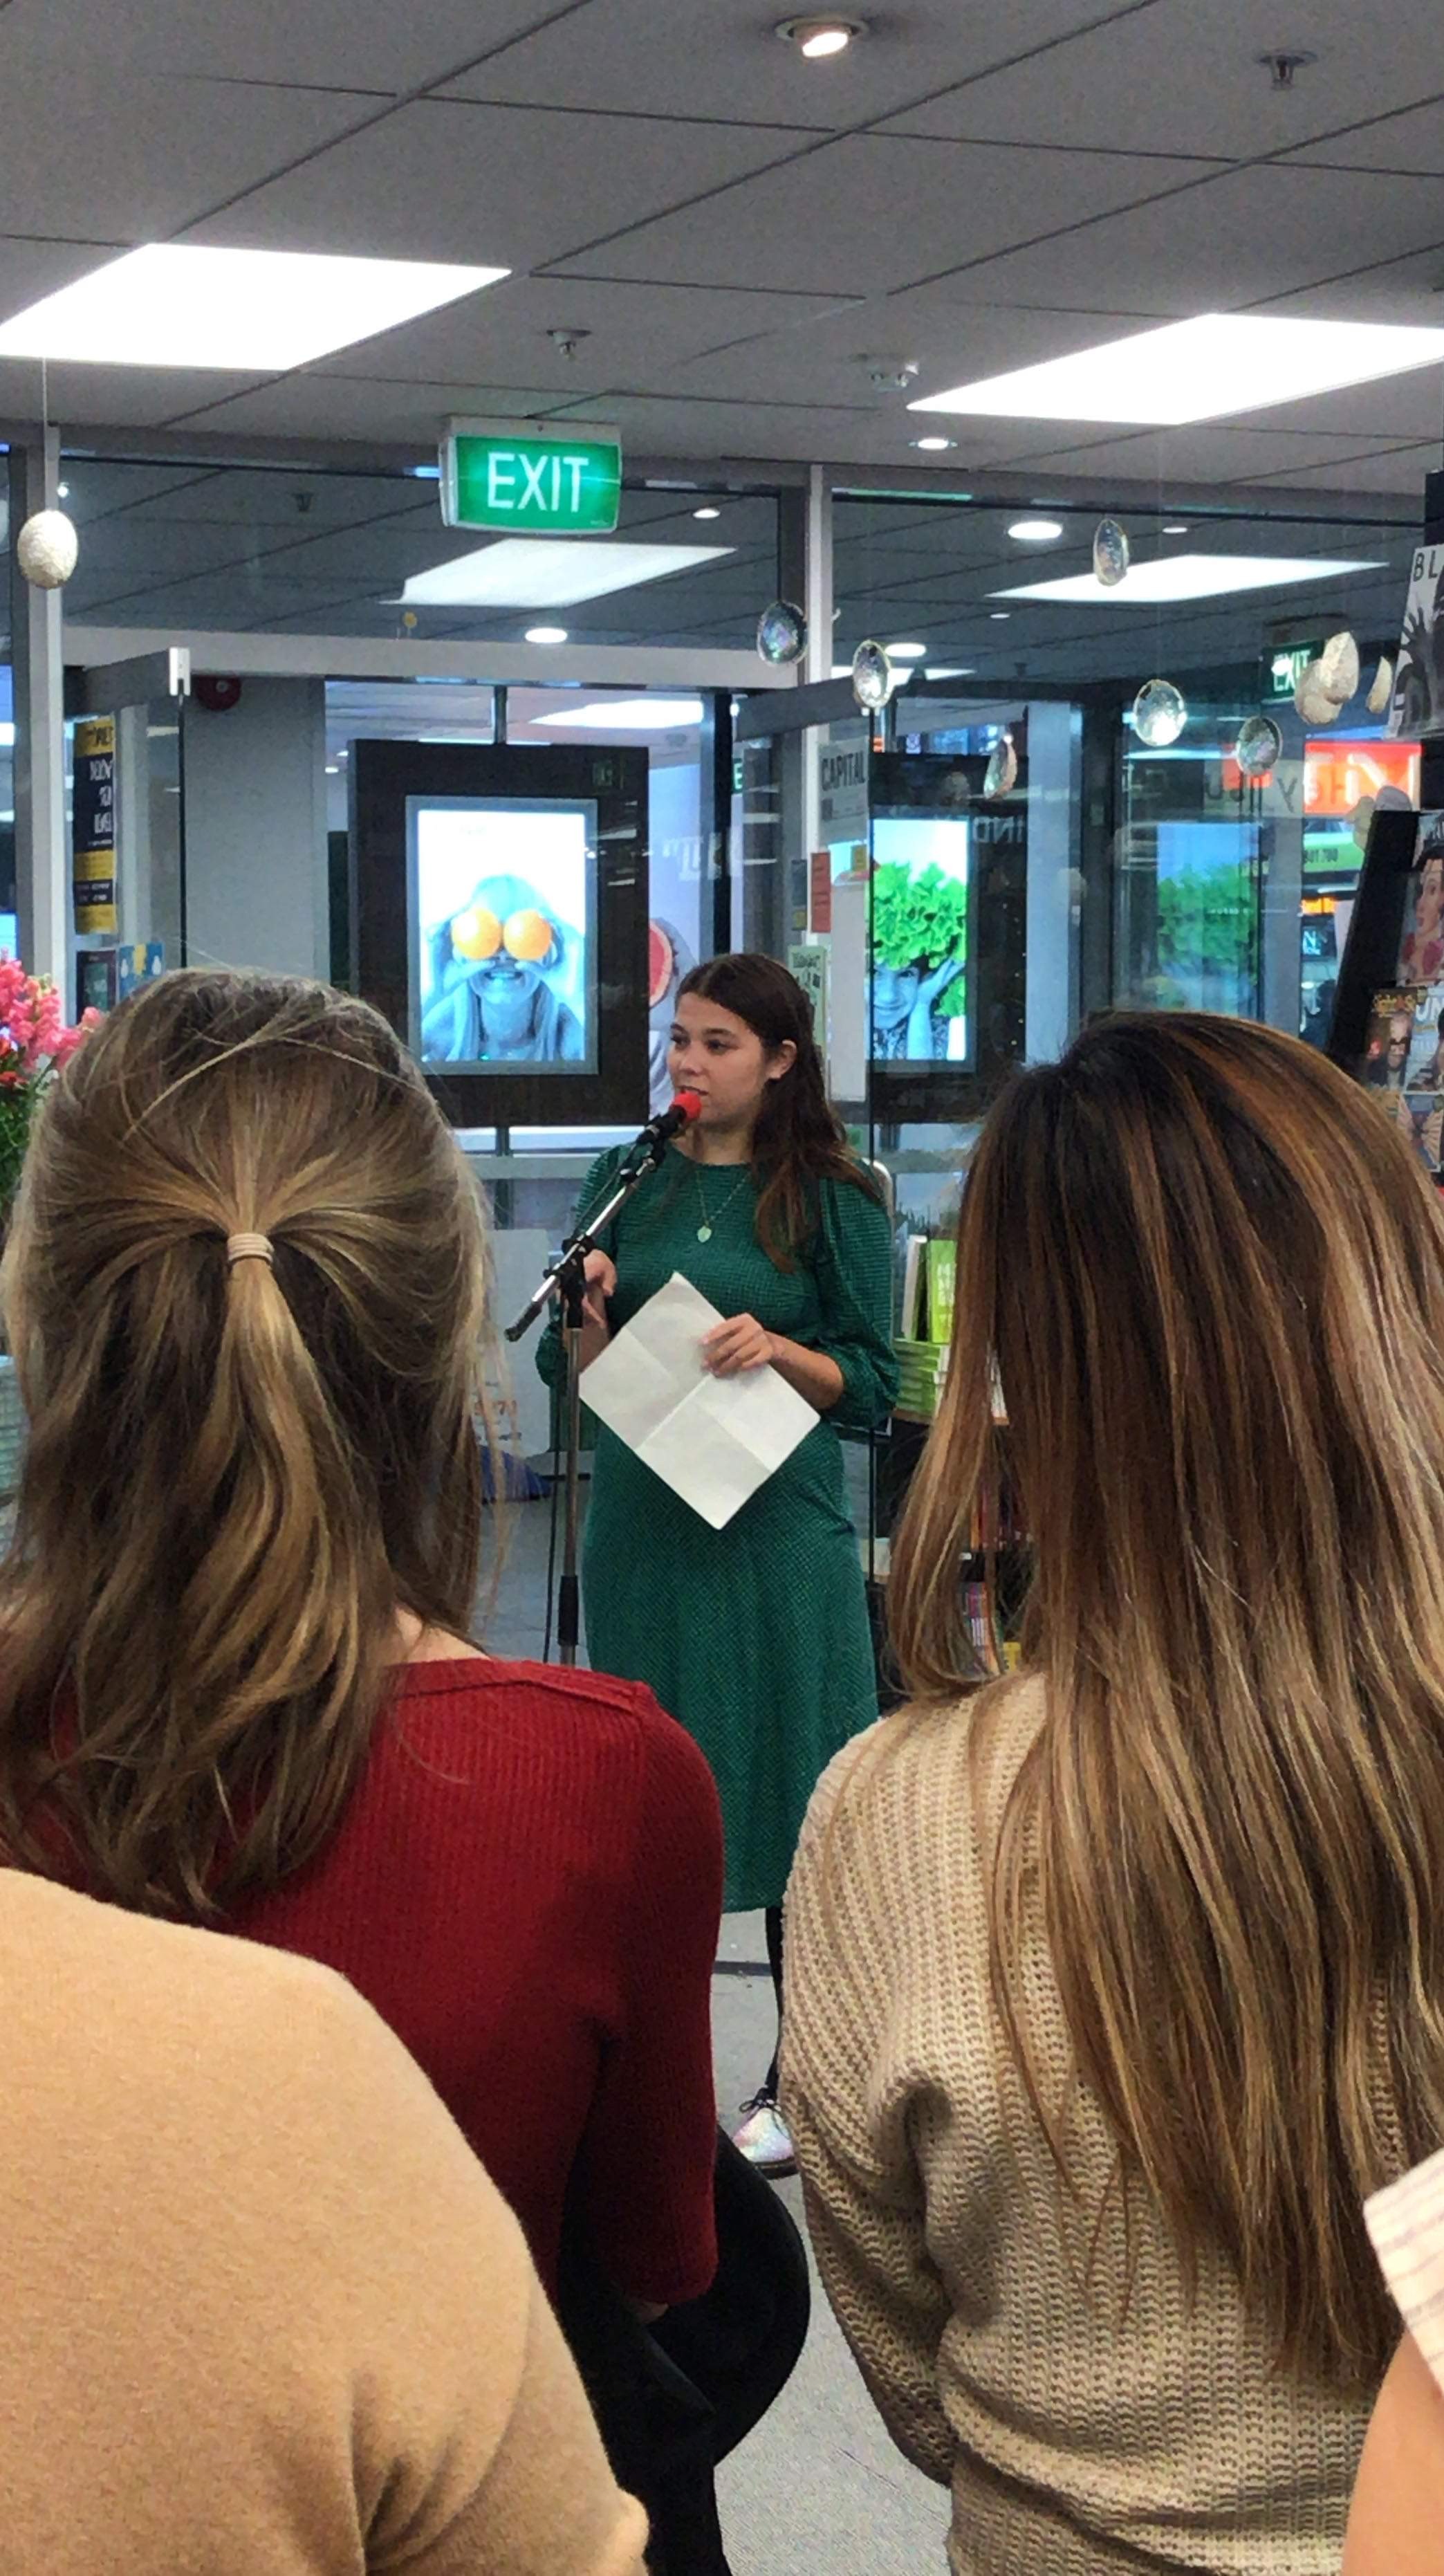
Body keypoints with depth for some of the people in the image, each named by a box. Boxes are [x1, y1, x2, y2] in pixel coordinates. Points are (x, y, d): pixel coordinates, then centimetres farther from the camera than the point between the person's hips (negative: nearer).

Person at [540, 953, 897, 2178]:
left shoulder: (834, 1199, -1)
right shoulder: (626, 1182, 9)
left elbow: (874, 1387, -1)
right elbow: (577, 1376, 11)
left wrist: (779, 1350, -18)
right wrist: (587, 1308, -9)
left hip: (779, 1528, -3)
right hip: (640, 1518, 3)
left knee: (790, 1798, 1)